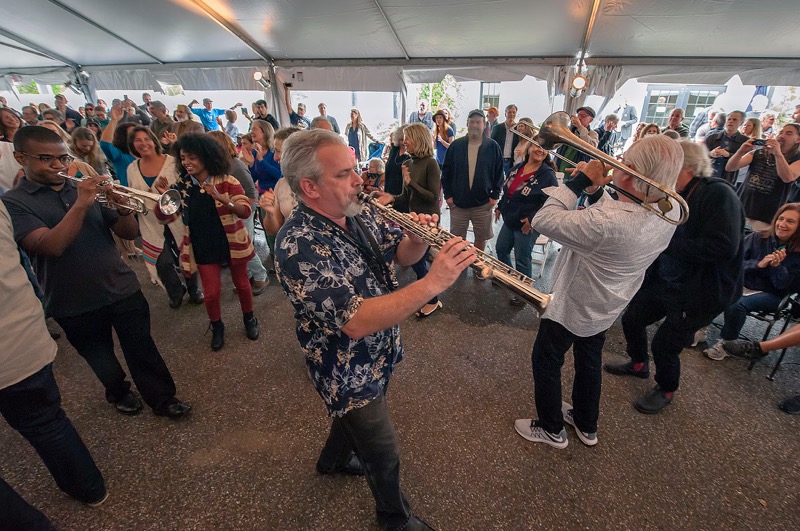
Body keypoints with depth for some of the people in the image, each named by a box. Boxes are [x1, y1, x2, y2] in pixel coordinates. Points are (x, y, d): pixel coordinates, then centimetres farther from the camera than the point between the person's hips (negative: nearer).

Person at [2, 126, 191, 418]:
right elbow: (52, 246, -23)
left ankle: (163, 399, 21)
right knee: (100, 357, 18)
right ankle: (118, 392, 43)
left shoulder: (85, 188, 7)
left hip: (122, 289, 2)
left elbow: (129, 233, 4)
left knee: (142, 349, 5)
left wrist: (123, 207, -16)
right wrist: (81, 203, -29)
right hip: (74, 303, -1)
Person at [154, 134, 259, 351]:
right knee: (211, 292, 5)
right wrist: (163, 195, -19)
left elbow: (246, 211, -22)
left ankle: (249, 318, 38)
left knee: (241, 283, 14)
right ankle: (217, 326, 32)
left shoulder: (227, 181, -11)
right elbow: (165, 217, -1)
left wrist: (222, 199, -38)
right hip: (204, 248, 2)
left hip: (232, 243, -2)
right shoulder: (181, 185, -1)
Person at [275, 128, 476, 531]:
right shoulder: (298, 244, -31)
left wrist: (420, 238, -22)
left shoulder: (360, 215, -7)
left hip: (380, 355, 7)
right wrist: (433, 282, -43)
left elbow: (402, 253, 1)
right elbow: (355, 321, -38)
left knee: (359, 413, 32)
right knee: (384, 454, 15)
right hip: (346, 372, -7)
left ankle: (334, 460, 65)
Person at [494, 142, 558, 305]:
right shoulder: (517, 168, 5)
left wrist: (532, 219, -23)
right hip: (509, 221, 7)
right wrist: (499, 207, 16)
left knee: (522, 259, 2)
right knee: (501, 249, 20)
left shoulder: (548, 174, -14)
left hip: (527, 225, -7)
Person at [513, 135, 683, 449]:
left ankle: (552, 429, 34)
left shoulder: (607, 221, -40)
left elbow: (544, 221, -33)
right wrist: (595, 190, -10)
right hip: (607, 306, 8)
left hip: (573, 305, -8)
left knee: (546, 361, 14)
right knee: (589, 360, 27)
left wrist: (579, 182, -25)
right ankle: (586, 426, 47)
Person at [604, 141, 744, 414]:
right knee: (632, 319, 16)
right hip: (662, 280, 7)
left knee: (664, 344, 1)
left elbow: (723, 248, -30)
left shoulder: (718, 194, -21)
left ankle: (666, 390, 31)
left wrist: (668, 240, -27)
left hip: (699, 291, -7)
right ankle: (638, 364, 44)